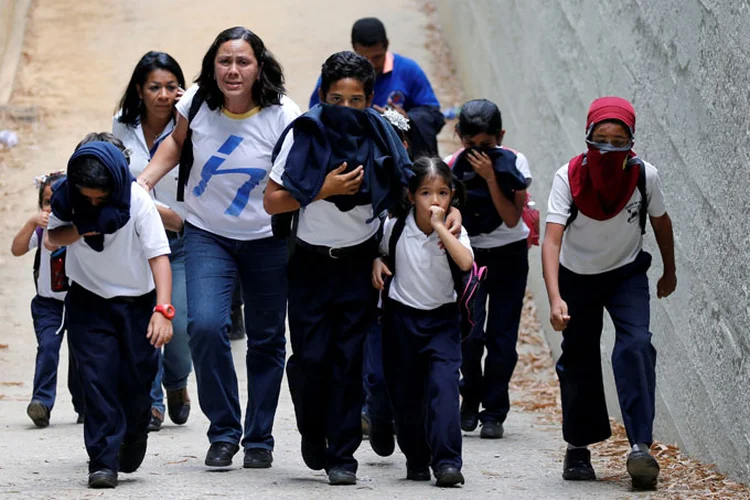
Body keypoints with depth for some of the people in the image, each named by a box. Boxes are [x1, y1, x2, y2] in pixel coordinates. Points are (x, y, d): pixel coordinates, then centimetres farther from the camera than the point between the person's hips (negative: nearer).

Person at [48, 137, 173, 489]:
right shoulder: (66, 196, -13)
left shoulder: (136, 199, -23)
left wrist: (163, 308, -37)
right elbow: (54, 236, 2)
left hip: (137, 301, -1)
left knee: (136, 380, 0)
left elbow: (158, 255, -25)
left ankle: (134, 433, 32)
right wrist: (79, 229, -22)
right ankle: (103, 461, -7)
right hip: (89, 301, 1)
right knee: (98, 377, -10)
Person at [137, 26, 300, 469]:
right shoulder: (199, 102, -9)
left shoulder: (282, 116, -17)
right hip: (207, 234, 1)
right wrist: (144, 180, 1)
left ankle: (260, 439, 25)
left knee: (266, 338, 8)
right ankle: (223, 432, -4)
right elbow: (177, 141, 12)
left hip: (267, 239, -1)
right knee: (205, 325, -18)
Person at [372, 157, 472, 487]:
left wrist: (439, 226, -28)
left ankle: (446, 460, -19)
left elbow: (466, 262, -28)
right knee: (405, 392, 6)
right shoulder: (396, 227, -6)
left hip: (442, 317, -1)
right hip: (401, 314, 1)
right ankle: (416, 459, 22)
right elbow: (374, 247, 14)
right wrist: (376, 262, -8)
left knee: (443, 385, -17)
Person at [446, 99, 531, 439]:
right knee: (470, 332, -12)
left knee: (502, 335, -3)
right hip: (468, 254, 0)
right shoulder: (455, 166, -11)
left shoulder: (513, 163, -13)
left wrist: (490, 178, -27)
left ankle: (494, 413, 8)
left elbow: (512, 219, -20)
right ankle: (471, 397, 13)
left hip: (509, 255, 0)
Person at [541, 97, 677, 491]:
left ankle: (641, 446, -26)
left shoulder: (645, 176, -22)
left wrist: (669, 272, 14)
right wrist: (554, 298, -49)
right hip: (577, 276, 0)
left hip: (626, 274, 0)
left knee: (636, 347, -21)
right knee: (578, 360, 5)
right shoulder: (568, 178, -27)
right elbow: (552, 239, -35)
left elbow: (660, 222, -1)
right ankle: (578, 448, 24)